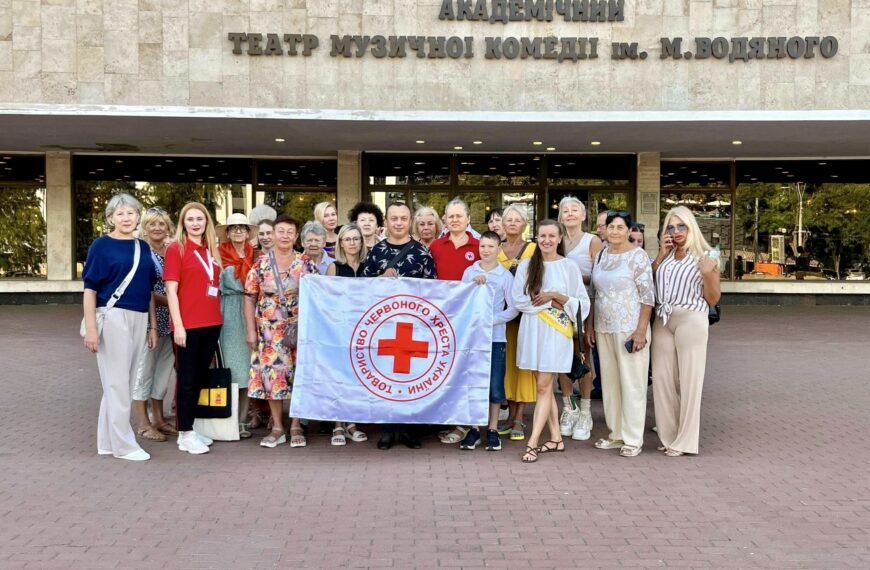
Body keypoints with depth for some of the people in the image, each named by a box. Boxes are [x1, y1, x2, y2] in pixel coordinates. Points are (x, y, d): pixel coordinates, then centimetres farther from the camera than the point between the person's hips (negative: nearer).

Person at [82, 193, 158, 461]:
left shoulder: (143, 247, 12)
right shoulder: (101, 245, -2)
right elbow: (90, 289, -6)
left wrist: (153, 326, 12)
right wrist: (91, 329, -13)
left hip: (139, 319, 6)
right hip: (113, 317, -6)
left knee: (125, 381, 11)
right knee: (117, 381, -1)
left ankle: (108, 441, 23)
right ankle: (123, 444, 8)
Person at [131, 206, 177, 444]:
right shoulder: (140, 252, -8)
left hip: (168, 320, 6)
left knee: (163, 370, 12)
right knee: (144, 370, 0)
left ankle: (159, 419, 22)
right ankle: (143, 423, 8)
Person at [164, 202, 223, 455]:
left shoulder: (212, 249, 12)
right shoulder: (176, 248, -4)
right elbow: (171, 290, -9)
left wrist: (217, 316, 10)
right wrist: (178, 325, -15)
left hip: (212, 322, 6)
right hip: (188, 324, -6)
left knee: (201, 376, 13)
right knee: (187, 379, 1)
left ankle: (190, 429, 24)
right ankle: (185, 434, 10)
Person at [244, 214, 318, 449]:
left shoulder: (306, 263, 1)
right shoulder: (261, 264, 1)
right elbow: (250, 298, 2)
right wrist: (251, 331, -2)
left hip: (301, 330, 0)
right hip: (269, 330, 0)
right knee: (271, 375, 3)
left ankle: (296, 426, 15)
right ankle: (277, 428, 15)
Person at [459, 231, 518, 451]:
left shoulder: (506, 276, 1)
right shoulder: (469, 272, 6)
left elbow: (513, 309, -1)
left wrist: (491, 319, -11)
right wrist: (472, 284, -11)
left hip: (495, 337, -1)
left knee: (495, 384, 3)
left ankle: (492, 429, 15)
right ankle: (474, 428, 16)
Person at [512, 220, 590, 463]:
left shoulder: (569, 266, 2)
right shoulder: (526, 265, 7)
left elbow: (581, 303, 0)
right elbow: (518, 299, 0)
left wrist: (556, 296, -12)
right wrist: (547, 300, -7)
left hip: (556, 332, -3)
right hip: (532, 330, 3)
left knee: (543, 387, -6)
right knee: (545, 386, 9)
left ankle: (533, 443, -5)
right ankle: (556, 438, 18)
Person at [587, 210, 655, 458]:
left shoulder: (637, 256, -6)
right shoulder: (600, 256, 12)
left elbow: (647, 296, -10)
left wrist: (641, 330, -16)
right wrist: (589, 326, 12)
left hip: (629, 330, -6)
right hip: (604, 329, 6)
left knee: (632, 383, -1)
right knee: (609, 382, 11)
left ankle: (633, 439, 8)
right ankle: (616, 434, 21)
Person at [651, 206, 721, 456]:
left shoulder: (705, 257, 1)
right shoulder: (665, 255, 14)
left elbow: (713, 299, 1)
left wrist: (708, 274, -15)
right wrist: (660, 255, 1)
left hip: (690, 320, -5)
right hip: (662, 321, 5)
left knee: (688, 379, -2)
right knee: (662, 378, 5)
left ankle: (684, 440, 6)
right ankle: (668, 435, 17)